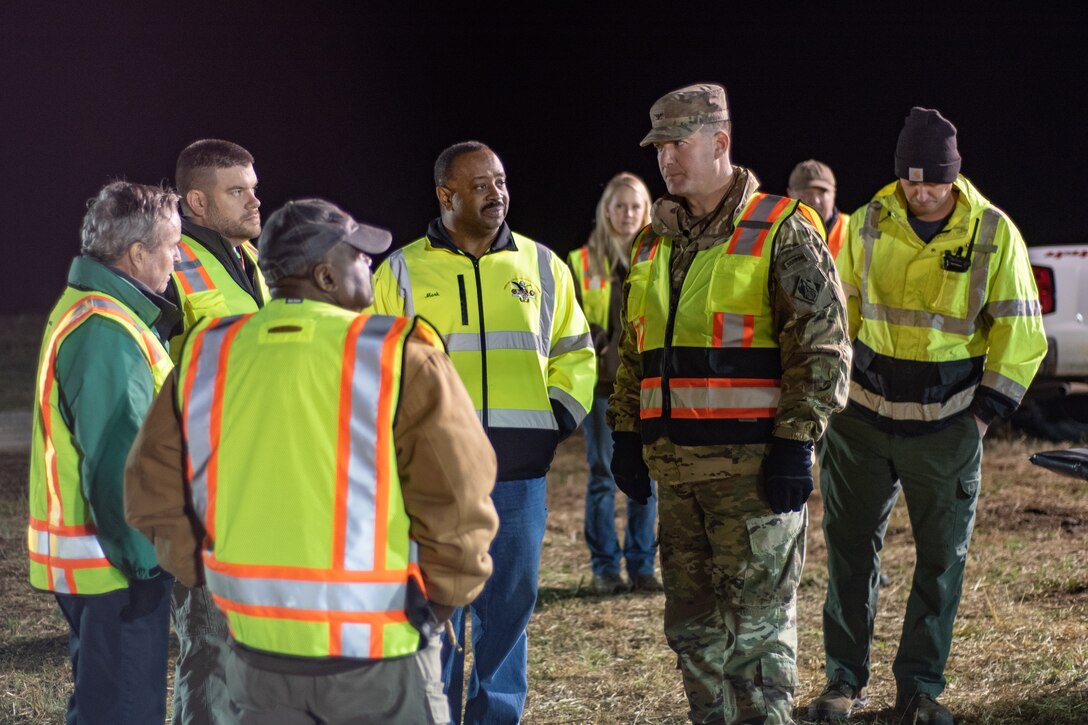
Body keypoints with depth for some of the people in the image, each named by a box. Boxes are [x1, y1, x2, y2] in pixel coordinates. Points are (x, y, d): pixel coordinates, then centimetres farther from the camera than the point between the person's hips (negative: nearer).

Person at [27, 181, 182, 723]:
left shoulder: (84, 309, 13)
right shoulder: (107, 332, -21)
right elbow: (117, 464, -25)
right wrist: (143, 560, -22)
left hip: (97, 555, 11)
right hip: (112, 561, -11)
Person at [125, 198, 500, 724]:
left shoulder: (207, 355, 1)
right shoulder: (397, 357, -12)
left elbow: (154, 489, 5)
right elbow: (458, 500, -13)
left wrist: (208, 573, 14)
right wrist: (443, 595, 2)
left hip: (256, 647, 4)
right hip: (379, 649, -4)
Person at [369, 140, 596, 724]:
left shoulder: (542, 267, 11)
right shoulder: (402, 272, 5)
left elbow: (574, 352, 19)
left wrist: (562, 410, 4)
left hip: (518, 474, 2)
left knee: (509, 603, 7)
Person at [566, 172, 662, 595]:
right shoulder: (582, 262, 4)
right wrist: (591, 340, -14)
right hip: (602, 382, -1)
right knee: (602, 476, 2)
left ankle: (641, 565, 12)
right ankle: (605, 568, 9)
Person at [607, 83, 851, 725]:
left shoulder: (782, 231, -4)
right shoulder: (654, 242, 16)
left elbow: (823, 343, -9)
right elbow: (633, 351, 23)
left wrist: (795, 442, -15)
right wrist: (626, 433, 15)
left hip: (755, 466, -7)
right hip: (674, 465, 7)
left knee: (756, 625, -5)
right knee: (693, 626, 11)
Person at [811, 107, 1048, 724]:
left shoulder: (994, 233, -7)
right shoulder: (870, 222, -2)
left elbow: (1020, 334, -3)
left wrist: (985, 414, -7)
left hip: (948, 425, -1)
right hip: (864, 416, 2)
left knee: (942, 558, 5)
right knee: (851, 546, 6)